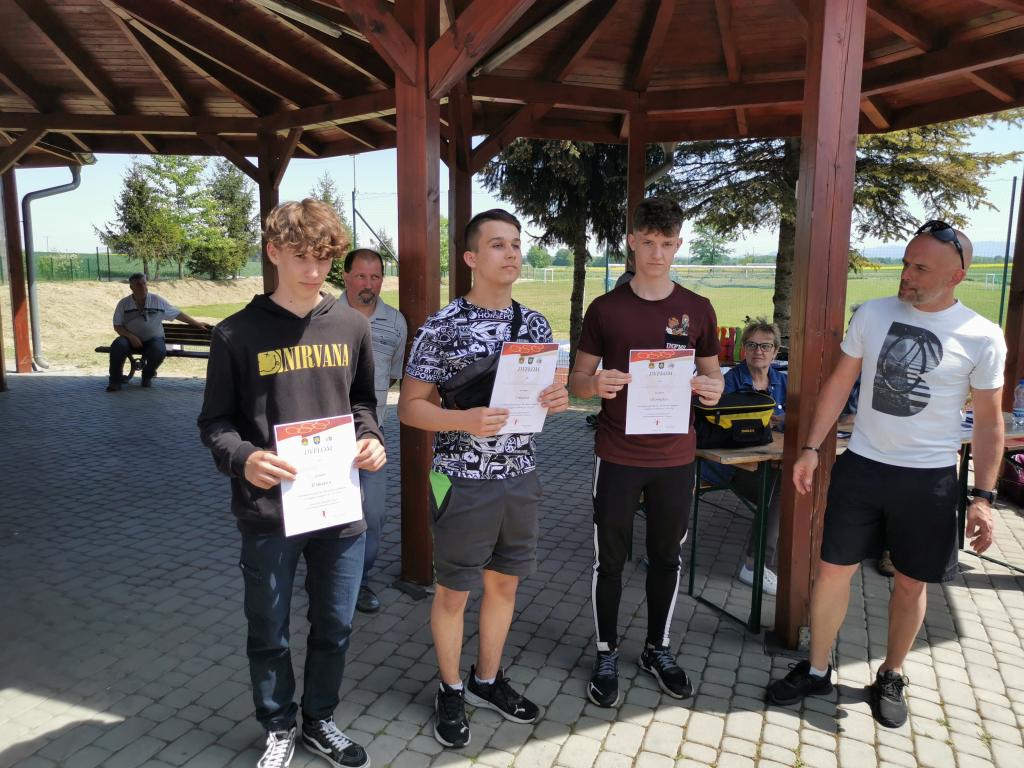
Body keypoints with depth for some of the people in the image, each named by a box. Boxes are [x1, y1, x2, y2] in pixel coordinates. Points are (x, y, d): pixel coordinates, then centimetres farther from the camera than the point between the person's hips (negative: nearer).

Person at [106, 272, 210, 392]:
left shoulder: (158, 301, 2)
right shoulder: (124, 304, 2)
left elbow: (178, 314, 7)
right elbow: (117, 326, 2)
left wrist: (197, 324, 5)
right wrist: (131, 337, -16)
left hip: (153, 339, 0)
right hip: (131, 340, 1)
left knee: (159, 350, -35)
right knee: (118, 345, -32)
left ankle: (147, 375, -2)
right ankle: (115, 379, -12)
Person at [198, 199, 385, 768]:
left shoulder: (351, 326, 3)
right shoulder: (237, 334, -5)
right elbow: (214, 422, -1)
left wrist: (369, 437, -5)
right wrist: (243, 459, -21)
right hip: (268, 511, -2)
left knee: (334, 627, 16)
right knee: (269, 632, 14)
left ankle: (320, 721, 41)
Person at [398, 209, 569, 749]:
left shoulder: (534, 324, 4)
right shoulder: (442, 327, -12)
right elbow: (409, 407, -9)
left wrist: (557, 399, -11)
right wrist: (464, 421, -26)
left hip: (519, 477, 5)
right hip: (464, 481, -5)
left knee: (505, 582, 18)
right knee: (454, 592, 10)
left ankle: (488, 680, 39)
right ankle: (451, 691, 33)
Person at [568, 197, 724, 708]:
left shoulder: (697, 310, 3)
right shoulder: (605, 309, -1)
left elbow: (712, 375, 10)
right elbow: (577, 381, 1)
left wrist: (712, 389, -14)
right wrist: (595, 384, -22)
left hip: (675, 458, 2)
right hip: (618, 456, -2)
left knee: (667, 557, 14)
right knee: (610, 558, 7)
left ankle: (658, 649, 35)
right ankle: (606, 655, 26)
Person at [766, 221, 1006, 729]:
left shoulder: (982, 338, -8)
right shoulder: (872, 314, -3)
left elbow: (988, 422, -1)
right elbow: (840, 382, 5)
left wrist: (983, 496, -5)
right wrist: (811, 448, 2)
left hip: (929, 478, -1)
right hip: (861, 466, 2)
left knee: (911, 582, 13)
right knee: (833, 570, 6)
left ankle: (890, 678, 34)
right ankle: (816, 671, 25)